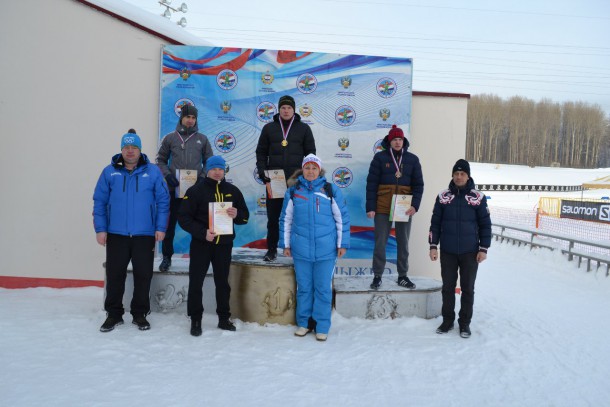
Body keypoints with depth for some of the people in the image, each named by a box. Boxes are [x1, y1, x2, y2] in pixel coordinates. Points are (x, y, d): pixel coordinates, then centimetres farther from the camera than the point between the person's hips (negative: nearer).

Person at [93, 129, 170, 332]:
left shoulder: (153, 172, 1)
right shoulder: (109, 172, 3)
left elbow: (163, 201, 1)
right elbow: (99, 202, 3)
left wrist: (160, 228, -5)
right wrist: (100, 229, -3)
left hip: (144, 235, 0)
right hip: (116, 234, 1)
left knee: (143, 275, 7)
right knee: (114, 274, 8)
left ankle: (140, 314, 22)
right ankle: (114, 314, 23)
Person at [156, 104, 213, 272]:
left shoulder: (202, 139, 9)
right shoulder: (170, 138, 7)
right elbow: (161, 160, 10)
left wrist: (202, 176, -2)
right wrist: (167, 175, -5)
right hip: (174, 188, 0)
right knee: (169, 223, 4)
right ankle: (167, 257, 16)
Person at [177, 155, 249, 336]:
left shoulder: (233, 191, 7)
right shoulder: (196, 190, -4)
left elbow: (245, 216, 11)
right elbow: (183, 217, -8)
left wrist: (236, 215, -13)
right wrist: (202, 232, -20)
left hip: (224, 244, 3)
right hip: (201, 243, -3)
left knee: (222, 282, 12)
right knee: (196, 282, 1)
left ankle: (224, 318, 23)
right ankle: (195, 320, 13)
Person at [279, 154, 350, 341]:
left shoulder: (331, 190, 0)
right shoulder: (293, 191, 5)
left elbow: (342, 218, 3)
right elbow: (285, 220, 10)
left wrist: (342, 244, 1)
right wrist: (286, 244, 8)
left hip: (326, 250, -1)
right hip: (301, 249, 2)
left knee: (323, 288, 4)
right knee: (303, 287, 10)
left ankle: (322, 326, 16)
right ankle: (304, 323, 25)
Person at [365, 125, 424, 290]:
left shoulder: (412, 159, 5)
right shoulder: (380, 157, -1)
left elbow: (418, 184, 4)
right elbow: (371, 183, -3)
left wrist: (415, 205, -9)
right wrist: (370, 207, -9)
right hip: (383, 208, -2)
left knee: (403, 243, 11)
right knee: (380, 242, 2)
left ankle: (403, 276, 24)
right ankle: (377, 276, 14)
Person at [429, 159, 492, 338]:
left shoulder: (478, 197, -2)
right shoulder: (443, 197, 1)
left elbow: (485, 224, 1)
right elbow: (435, 222, 4)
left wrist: (483, 249, -4)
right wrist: (433, 246, -1)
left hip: (470, 252, -1)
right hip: (447, 252, 1)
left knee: (468, 289, 8)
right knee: (448, 287, 9)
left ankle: (465, 323, 21)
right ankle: (447, 320, 23)